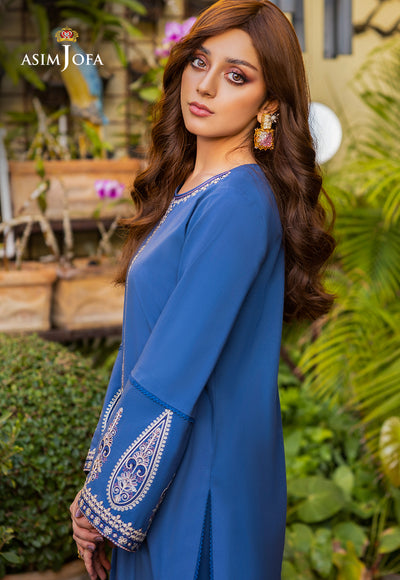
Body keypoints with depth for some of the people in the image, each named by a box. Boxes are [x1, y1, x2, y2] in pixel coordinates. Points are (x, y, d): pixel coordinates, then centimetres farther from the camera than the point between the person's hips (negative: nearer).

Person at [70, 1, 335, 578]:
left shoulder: (237, 204, -22)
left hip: (200, 482, -8)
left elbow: (170, 378, -23)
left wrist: (105, 502, -14)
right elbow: (141, 343, 7)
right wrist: (101, 469, 7)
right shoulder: (191, 189, 6)